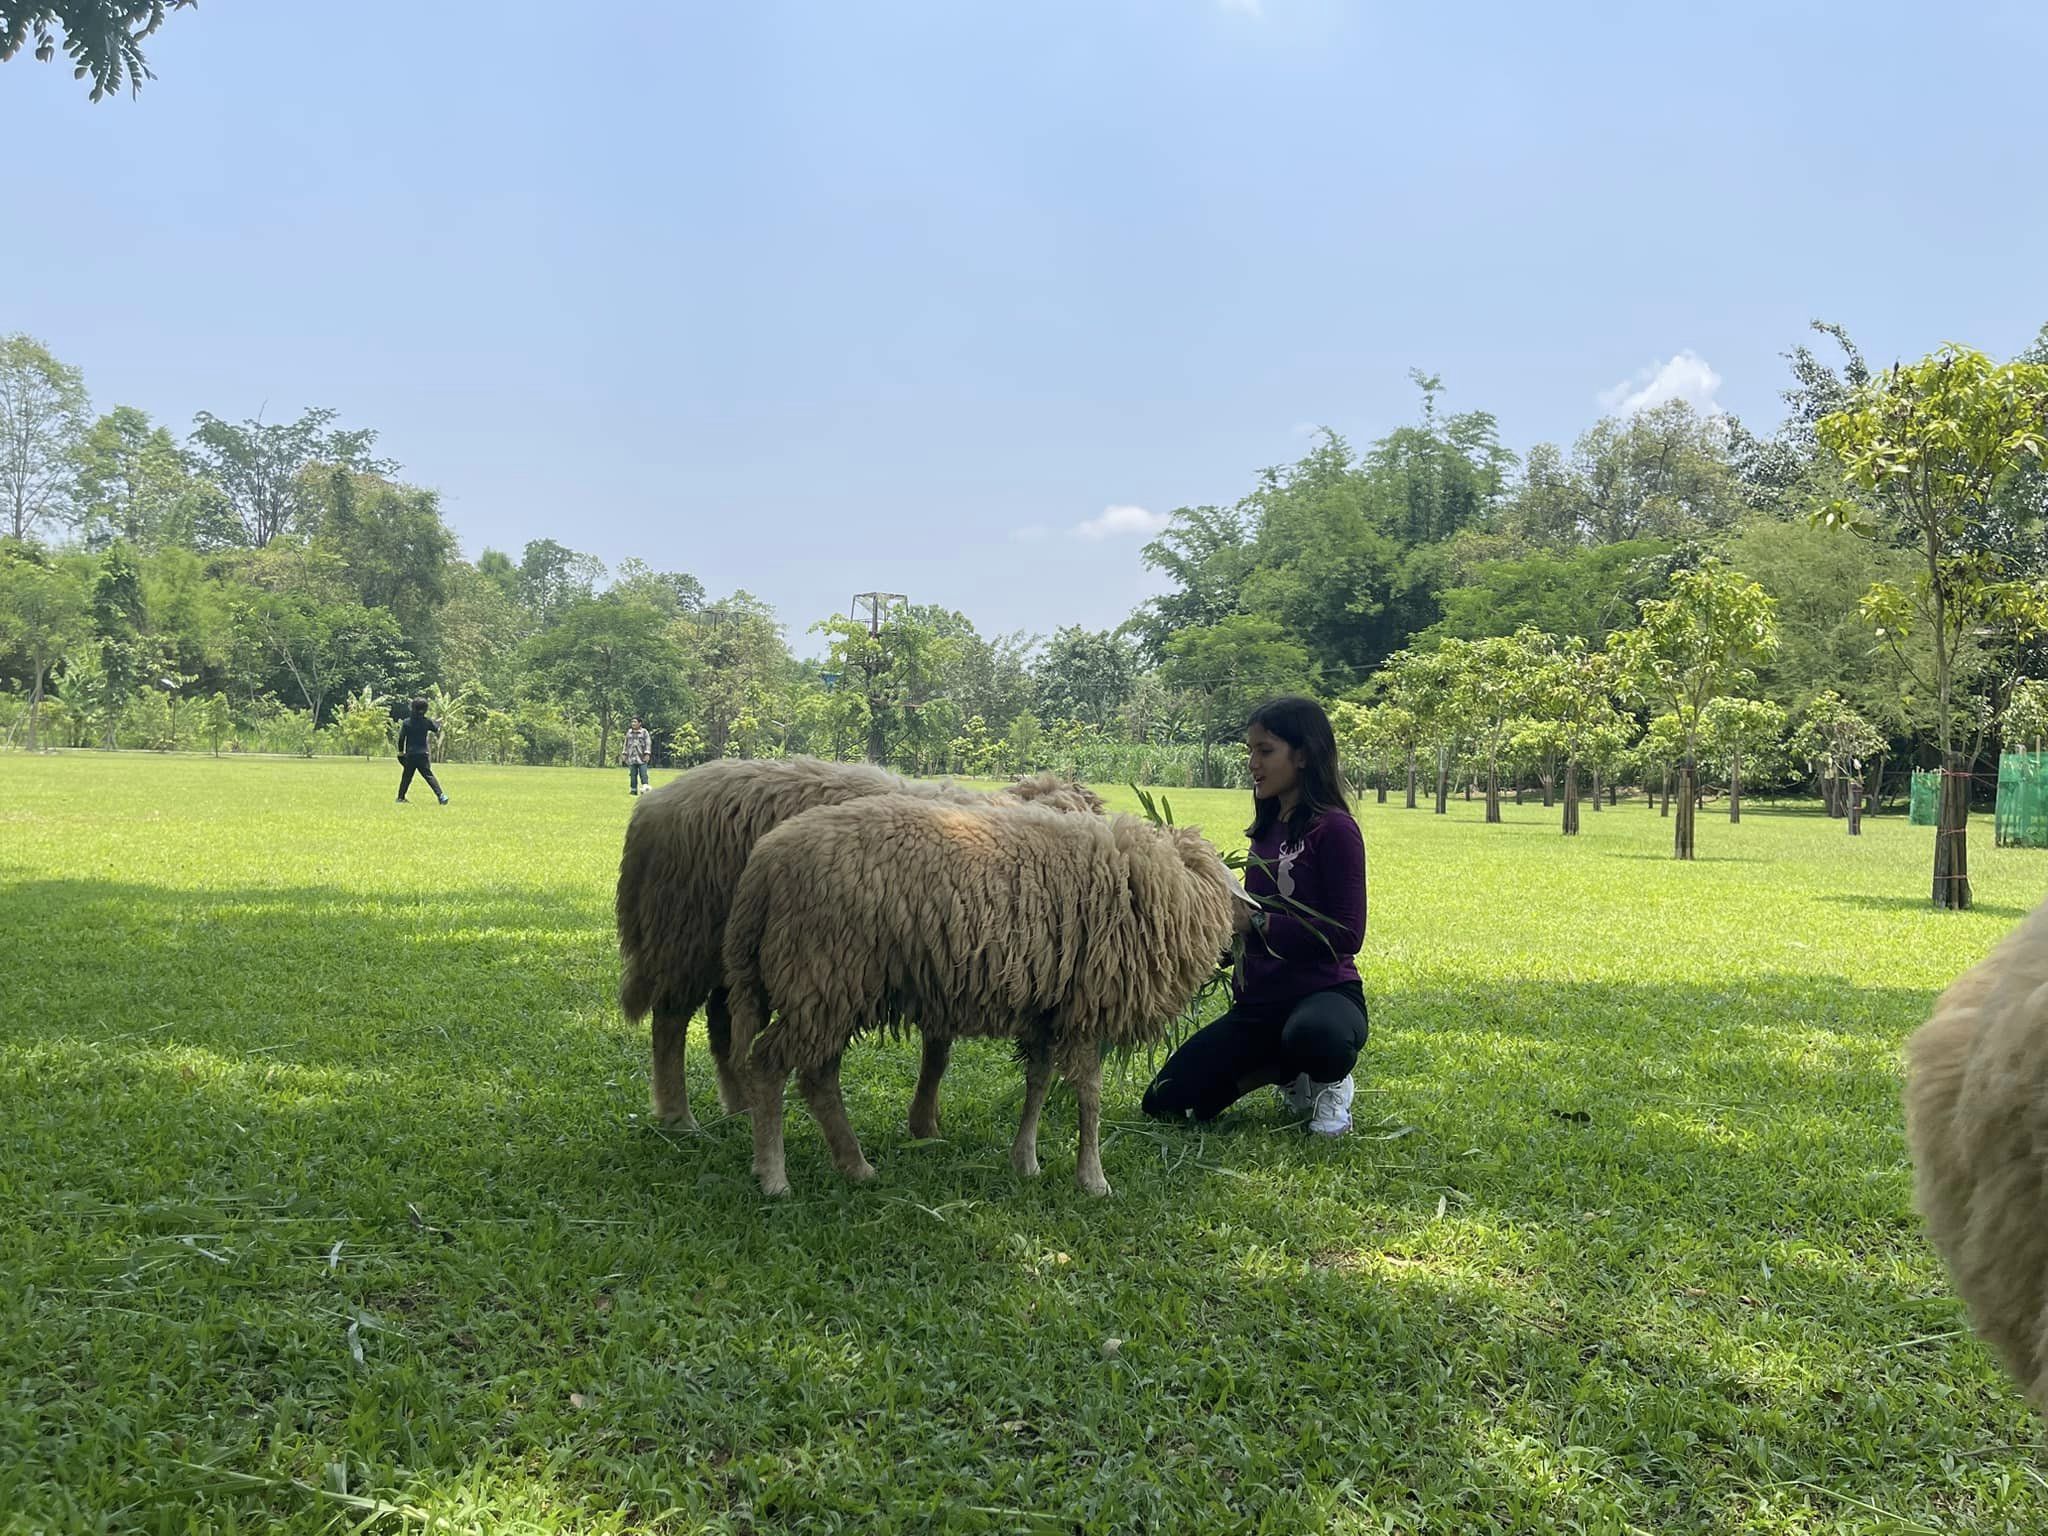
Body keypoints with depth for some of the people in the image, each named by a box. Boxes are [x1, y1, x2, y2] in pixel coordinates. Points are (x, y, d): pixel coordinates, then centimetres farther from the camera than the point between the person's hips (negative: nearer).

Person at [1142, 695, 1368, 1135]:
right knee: (1163, 1102, -4)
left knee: (1314, 1036, -44)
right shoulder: (1266, 830, 12)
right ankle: (1288, 1070, 14)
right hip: (1258, 1003, 7)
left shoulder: (1332, 827, -10)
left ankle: (1330, 1081, -6)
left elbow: (1347, 934, -17)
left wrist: (1257, 924, -19)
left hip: (1324, 993, -7)